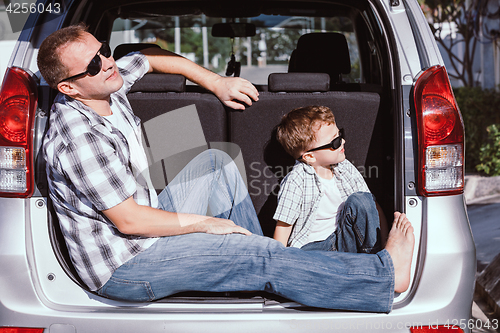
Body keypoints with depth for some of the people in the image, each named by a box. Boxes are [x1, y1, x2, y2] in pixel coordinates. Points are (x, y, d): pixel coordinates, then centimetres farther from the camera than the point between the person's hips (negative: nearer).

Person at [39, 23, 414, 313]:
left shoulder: (107, 87, -3)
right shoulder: (78, 139, -29)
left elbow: (151, 57, 18)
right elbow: (129, 220, -25)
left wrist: (217, 82, 9)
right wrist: (205, 223, -14)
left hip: (147, 225, 10)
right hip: (122, 269, -10)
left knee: (215, 161, 16)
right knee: (262, 258, -17)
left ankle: (261, 273, 14)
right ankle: (386, 274, -8)